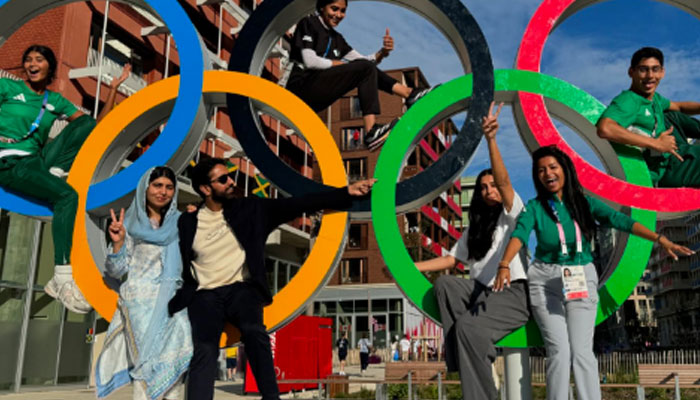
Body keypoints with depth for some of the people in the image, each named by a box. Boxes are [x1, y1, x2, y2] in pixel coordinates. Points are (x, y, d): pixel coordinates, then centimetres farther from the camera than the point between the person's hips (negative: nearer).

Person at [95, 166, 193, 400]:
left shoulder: (180, 223, 11)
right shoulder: (131, 224, 8)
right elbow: (115, 271, 7)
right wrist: (118, 243, -8)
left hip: (172, 300, 1)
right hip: (140, 301, -1)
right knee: (146, 360, -11)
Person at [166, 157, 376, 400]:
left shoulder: (249, 209, 6)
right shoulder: (187, 222, 7)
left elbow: (296, 205, 0)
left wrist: (346, 193, -6)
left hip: (240, 289, 0)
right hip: (205, 296, 0)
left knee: (254, 331, -30)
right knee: (205, 350, -23)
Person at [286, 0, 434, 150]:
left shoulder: (336, 37, 19)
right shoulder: (308, 24, -1)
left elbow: (363, 60, 12)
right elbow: (310, 62, -16)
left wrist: (383, 52, -8)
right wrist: (344, 64, -6)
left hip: (316, 99, 8)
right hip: (302, 89, -8)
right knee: (365, 68, -17)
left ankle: (410, 94, -2)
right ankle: (371, 132, -29)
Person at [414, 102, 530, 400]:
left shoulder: (512, 212, 4)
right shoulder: (473, 229, 23)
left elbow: (503, 180, -15)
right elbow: (450, 260, 19)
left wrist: (490, 140, -31)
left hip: (513, 293, -6)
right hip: (481, 291, 6)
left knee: (468, 326, -31)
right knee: (444, 283, -22)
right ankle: (465, 356, -19)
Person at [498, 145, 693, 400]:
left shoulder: (585, 203, 2)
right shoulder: (535, 207, -2)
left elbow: (619, 220, -9)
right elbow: (520, 234, -20)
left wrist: (659, 239, -22)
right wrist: (504, 265, -38)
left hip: (582, 280, 1)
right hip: (545, 281, -1)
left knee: (582, 351, -8)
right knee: (559, 350, -8)